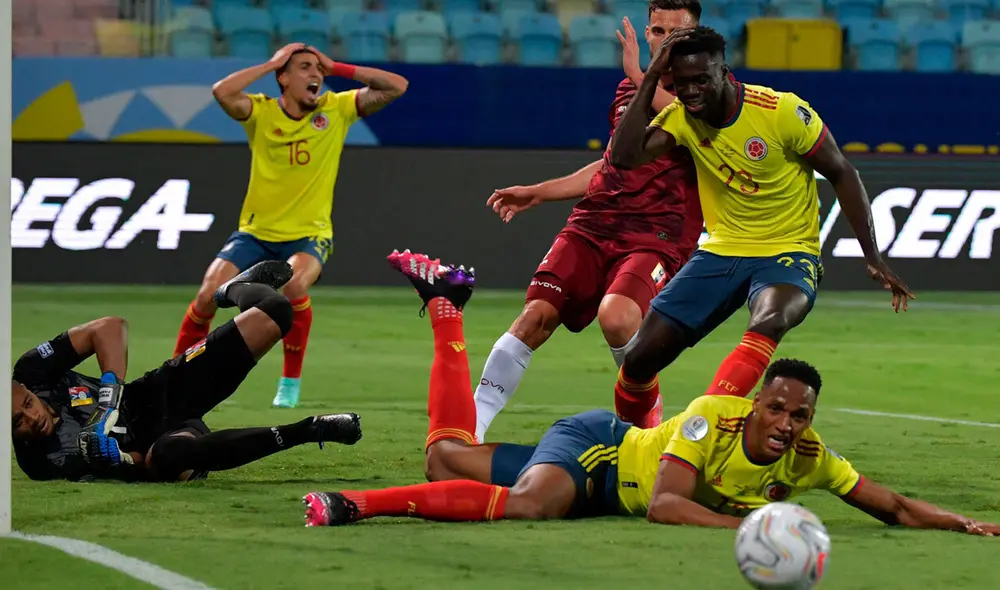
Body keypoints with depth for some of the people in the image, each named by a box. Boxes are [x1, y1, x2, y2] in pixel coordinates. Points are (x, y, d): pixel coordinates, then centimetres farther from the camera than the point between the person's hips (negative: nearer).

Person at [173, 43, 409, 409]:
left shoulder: (337, 110, 0)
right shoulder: (262, 112, -4)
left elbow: (396, 87, -5)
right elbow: (222, 92, -24)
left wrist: (336, 68, -7)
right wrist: (271, 63, -15)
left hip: (309, 235, -1)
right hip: (256, 232, 1)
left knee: (295, 285, -33)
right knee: (209, 293, -17)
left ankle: (291, 380, -14)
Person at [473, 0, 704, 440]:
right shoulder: (628, 88, 20)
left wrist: (640, 78, -20)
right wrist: (538, 193, 29)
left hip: (658, 235, -5)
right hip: (595, 222, 5)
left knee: (616, 315, -31)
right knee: (537, 314, -12)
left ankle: (650, 419, -7)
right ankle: (467, 430, -8)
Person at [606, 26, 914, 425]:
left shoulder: (782, 112, -16)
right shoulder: (681, 116, -5)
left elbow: (841, 173, -7)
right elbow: (623, 157, -19)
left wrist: (873, 258, -9)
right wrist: (650, 79, -19)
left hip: (788, 254, -4)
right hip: (720, 252, 4)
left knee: (767, 323, -39)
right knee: (641, 357, -4)